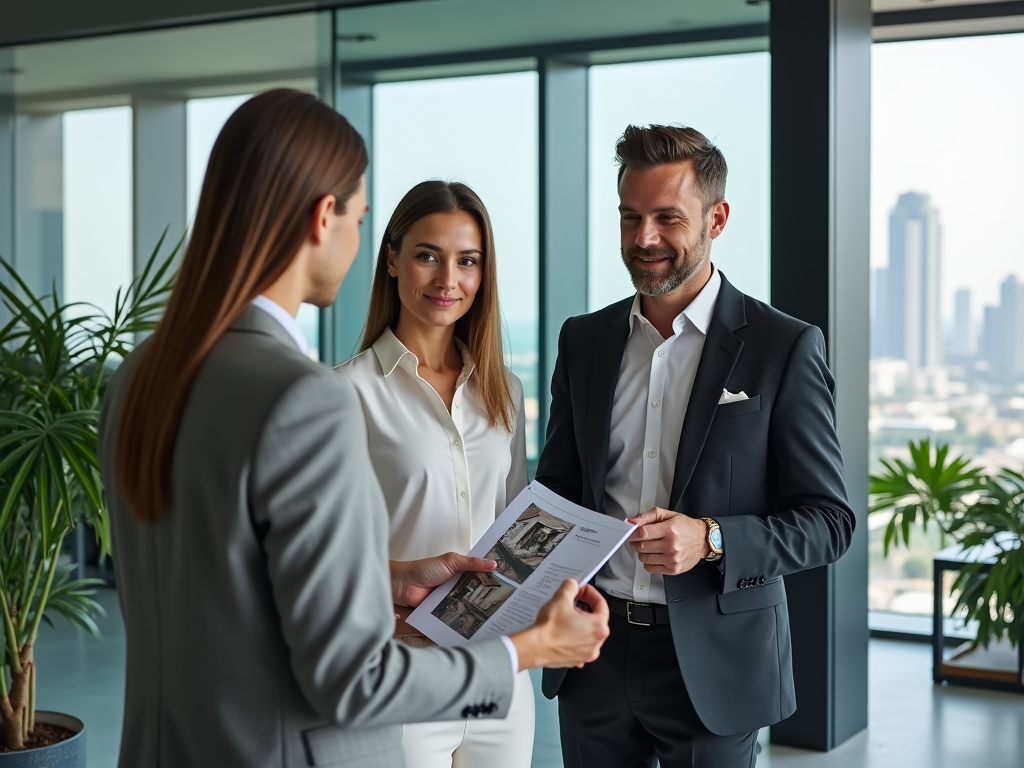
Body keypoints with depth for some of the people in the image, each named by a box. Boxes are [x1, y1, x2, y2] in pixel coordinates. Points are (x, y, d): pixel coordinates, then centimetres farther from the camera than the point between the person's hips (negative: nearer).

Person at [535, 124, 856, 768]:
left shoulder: (785, 347, -7)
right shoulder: (584, 339, 7)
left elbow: (829, 520, -7)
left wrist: (710, 540, -22)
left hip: (714, 661, -4)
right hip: (594, 653, 4)